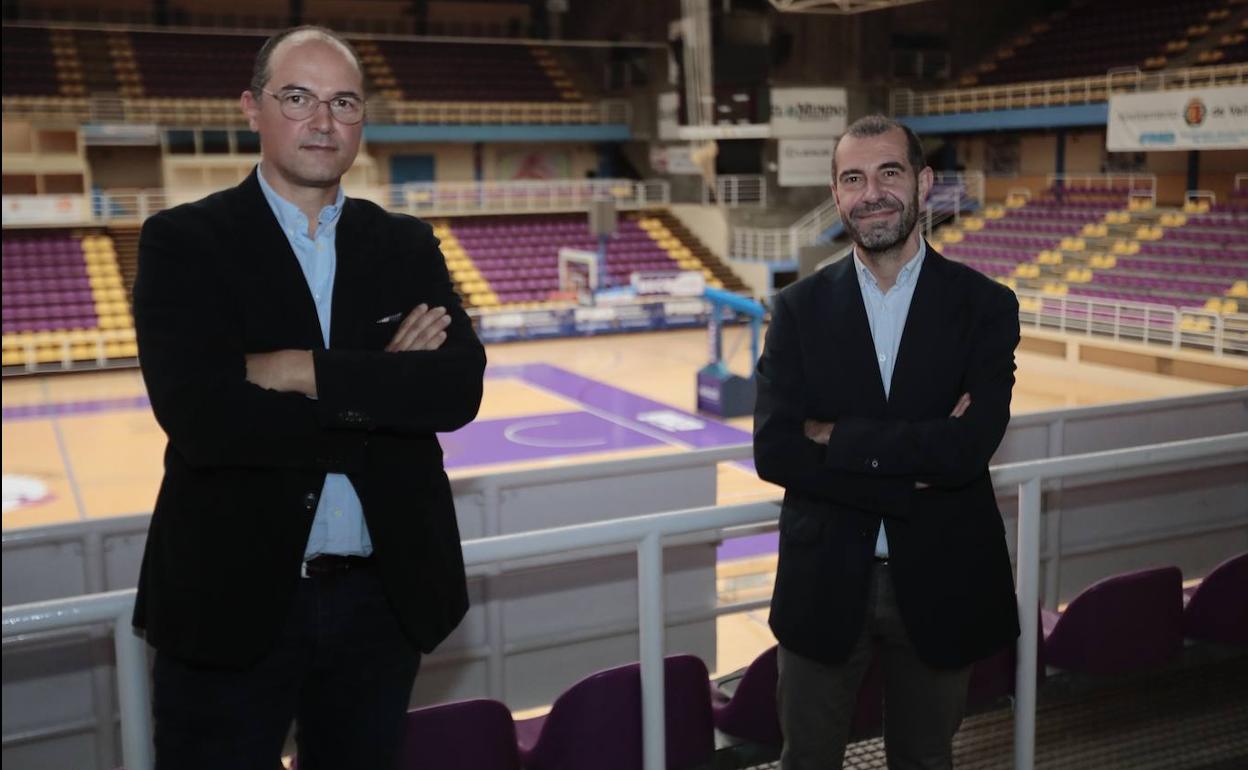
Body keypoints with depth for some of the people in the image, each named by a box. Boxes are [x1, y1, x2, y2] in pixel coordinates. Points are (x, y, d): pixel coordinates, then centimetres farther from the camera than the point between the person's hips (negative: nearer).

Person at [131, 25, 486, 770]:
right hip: (232, 601, -3)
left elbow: (461, 386, -9)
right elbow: (200, 415, -19)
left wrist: (308, 371, -19)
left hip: (381, 598, 3)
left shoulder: (407, 245, 6)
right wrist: (381, 390, -15)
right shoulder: (184, 241, -5)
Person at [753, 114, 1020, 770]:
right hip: (823, 584, 1)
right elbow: (773, 451, -15)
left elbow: (969, 446, -19)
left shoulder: (984, 306, -5)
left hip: (939, 584, 0)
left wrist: (836, 437, -16)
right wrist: (913, 471, -20)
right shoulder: (799, 308, -3)